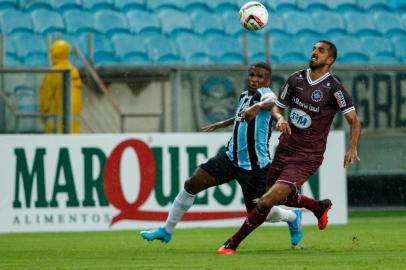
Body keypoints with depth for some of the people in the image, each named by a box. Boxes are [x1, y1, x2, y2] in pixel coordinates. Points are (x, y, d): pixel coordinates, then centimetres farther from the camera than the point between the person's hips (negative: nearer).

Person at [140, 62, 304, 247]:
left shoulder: (264, 93, -14)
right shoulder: (245, 96, 10)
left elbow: (272, 102, -40)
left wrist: (258, 106, -62)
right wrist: (221, 124, 46)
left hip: (254, 167, -7)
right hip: (231, 158, 7)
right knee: (192, 184, -7)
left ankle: (293, 216, 36)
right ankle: (167, 230, 6)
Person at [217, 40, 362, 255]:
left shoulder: (333, 88, -9)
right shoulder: (296, 79, 6)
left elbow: (354, 121, -8)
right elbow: (277, 107, 15)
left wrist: (352, 148, -24)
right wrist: (279, 118, -9)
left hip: (306, 159, -7)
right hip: (284, 150, 7)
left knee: (267, 201, -17)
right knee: (281, 198, 24)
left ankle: (233, 243, -5)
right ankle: (320, 207, 51)